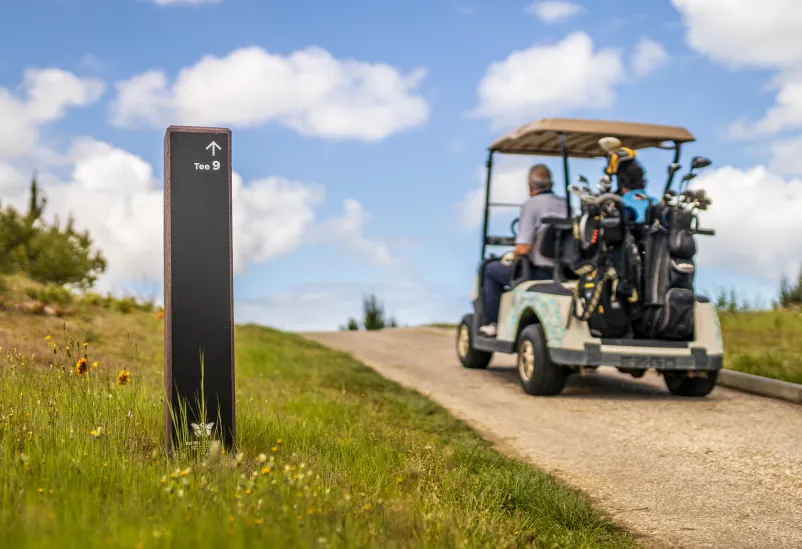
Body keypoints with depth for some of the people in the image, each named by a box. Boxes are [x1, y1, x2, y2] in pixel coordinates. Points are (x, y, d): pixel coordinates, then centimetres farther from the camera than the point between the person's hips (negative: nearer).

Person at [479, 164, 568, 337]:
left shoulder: (530, 205, -14)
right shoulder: (565, 204, 6)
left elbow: (523, 248, -22)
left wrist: (512, 256, 2)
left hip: (538, 273, -7)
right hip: (561, 273, 7)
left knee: (491, 269, 16)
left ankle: (492, 324, 19)